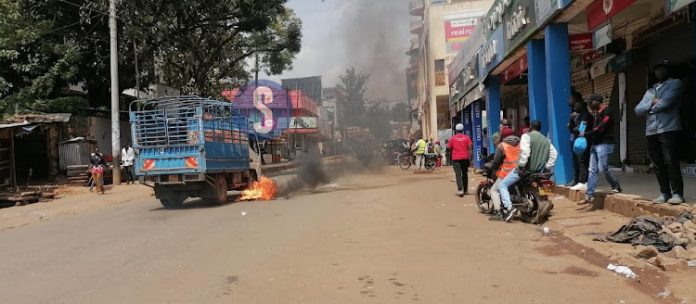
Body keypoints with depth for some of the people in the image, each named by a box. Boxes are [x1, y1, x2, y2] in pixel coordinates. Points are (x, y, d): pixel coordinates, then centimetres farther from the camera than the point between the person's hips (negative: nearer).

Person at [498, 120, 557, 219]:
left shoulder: (527, 136, -8)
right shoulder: (546, 140, 14)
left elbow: (525, 152, -22)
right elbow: (554, 154, 10)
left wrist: (521, 166, -19)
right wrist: (546, 167, 11)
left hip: (525, 169, -7)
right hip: (539, 171, 7)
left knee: (503, 185, -2)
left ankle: (508, 207, -18)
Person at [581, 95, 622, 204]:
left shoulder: (606, 111, -9)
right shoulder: (597, 113, 18)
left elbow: (600, 128, -17)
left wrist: (586, 134, -12)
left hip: (604, 144, -8)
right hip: (595, 144, 8)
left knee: (603, 168, -8)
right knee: (592, 170, 2)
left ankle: (616, 187, 15)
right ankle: (589, 195, 0)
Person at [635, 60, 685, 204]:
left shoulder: (675, 83, 5)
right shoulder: (650, 91, 24)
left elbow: (666, 102, -12)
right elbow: (638, 110, 12)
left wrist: (649, 108, 5)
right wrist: (651, 103, -4)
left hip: (669, 130, -6)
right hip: (651, 132, 6)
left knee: (671, 163, -9)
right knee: (658, 165, 5)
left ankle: (677, 193, -6)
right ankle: (664, 193, 11)